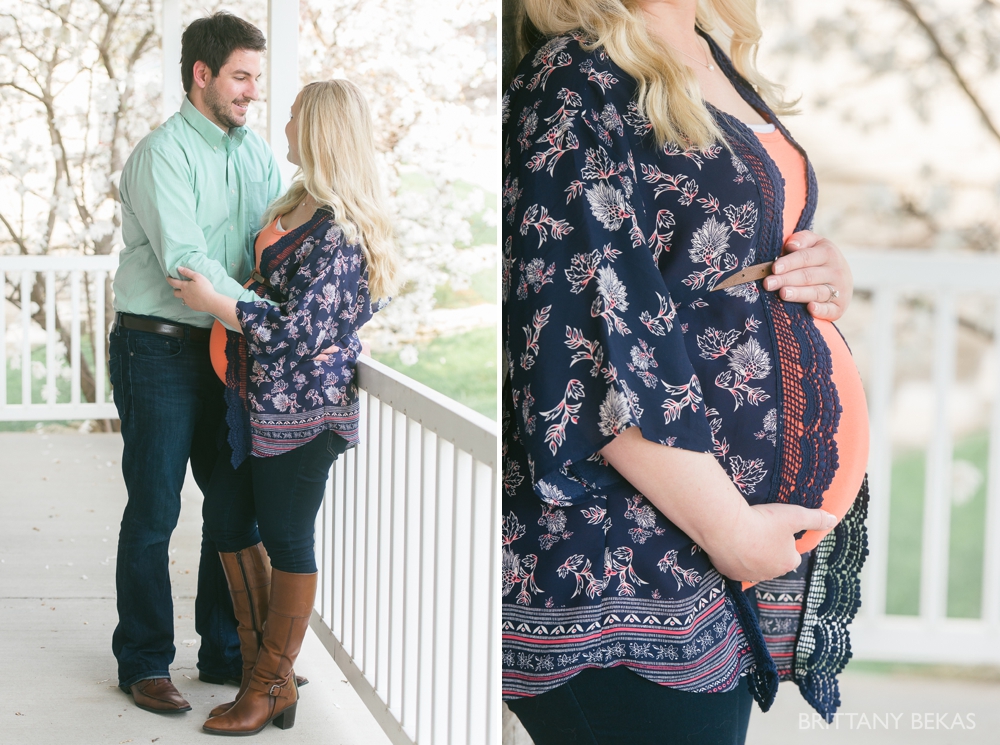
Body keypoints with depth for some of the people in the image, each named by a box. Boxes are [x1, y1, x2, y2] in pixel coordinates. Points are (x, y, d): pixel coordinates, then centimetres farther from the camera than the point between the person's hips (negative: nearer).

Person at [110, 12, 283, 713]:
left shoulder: (255, 150, 10)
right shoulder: (163, 154, -13)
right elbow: (185, 263, -22)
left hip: (226, 347, 7)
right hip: (159, 347, -7)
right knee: (154, 511, 0)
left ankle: (226, 652, 24)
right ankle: (144, 662, 12)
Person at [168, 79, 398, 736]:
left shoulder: (337, 231, -22)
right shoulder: (305, 202, 8)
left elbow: (298, 330, -25)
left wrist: (213, 301, -18)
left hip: (302, 406, -10)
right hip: (261, 398, 10)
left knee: (286, 539, 2)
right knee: (227, 516, 15)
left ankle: (270, 690, 15)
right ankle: (264, 664, 28)